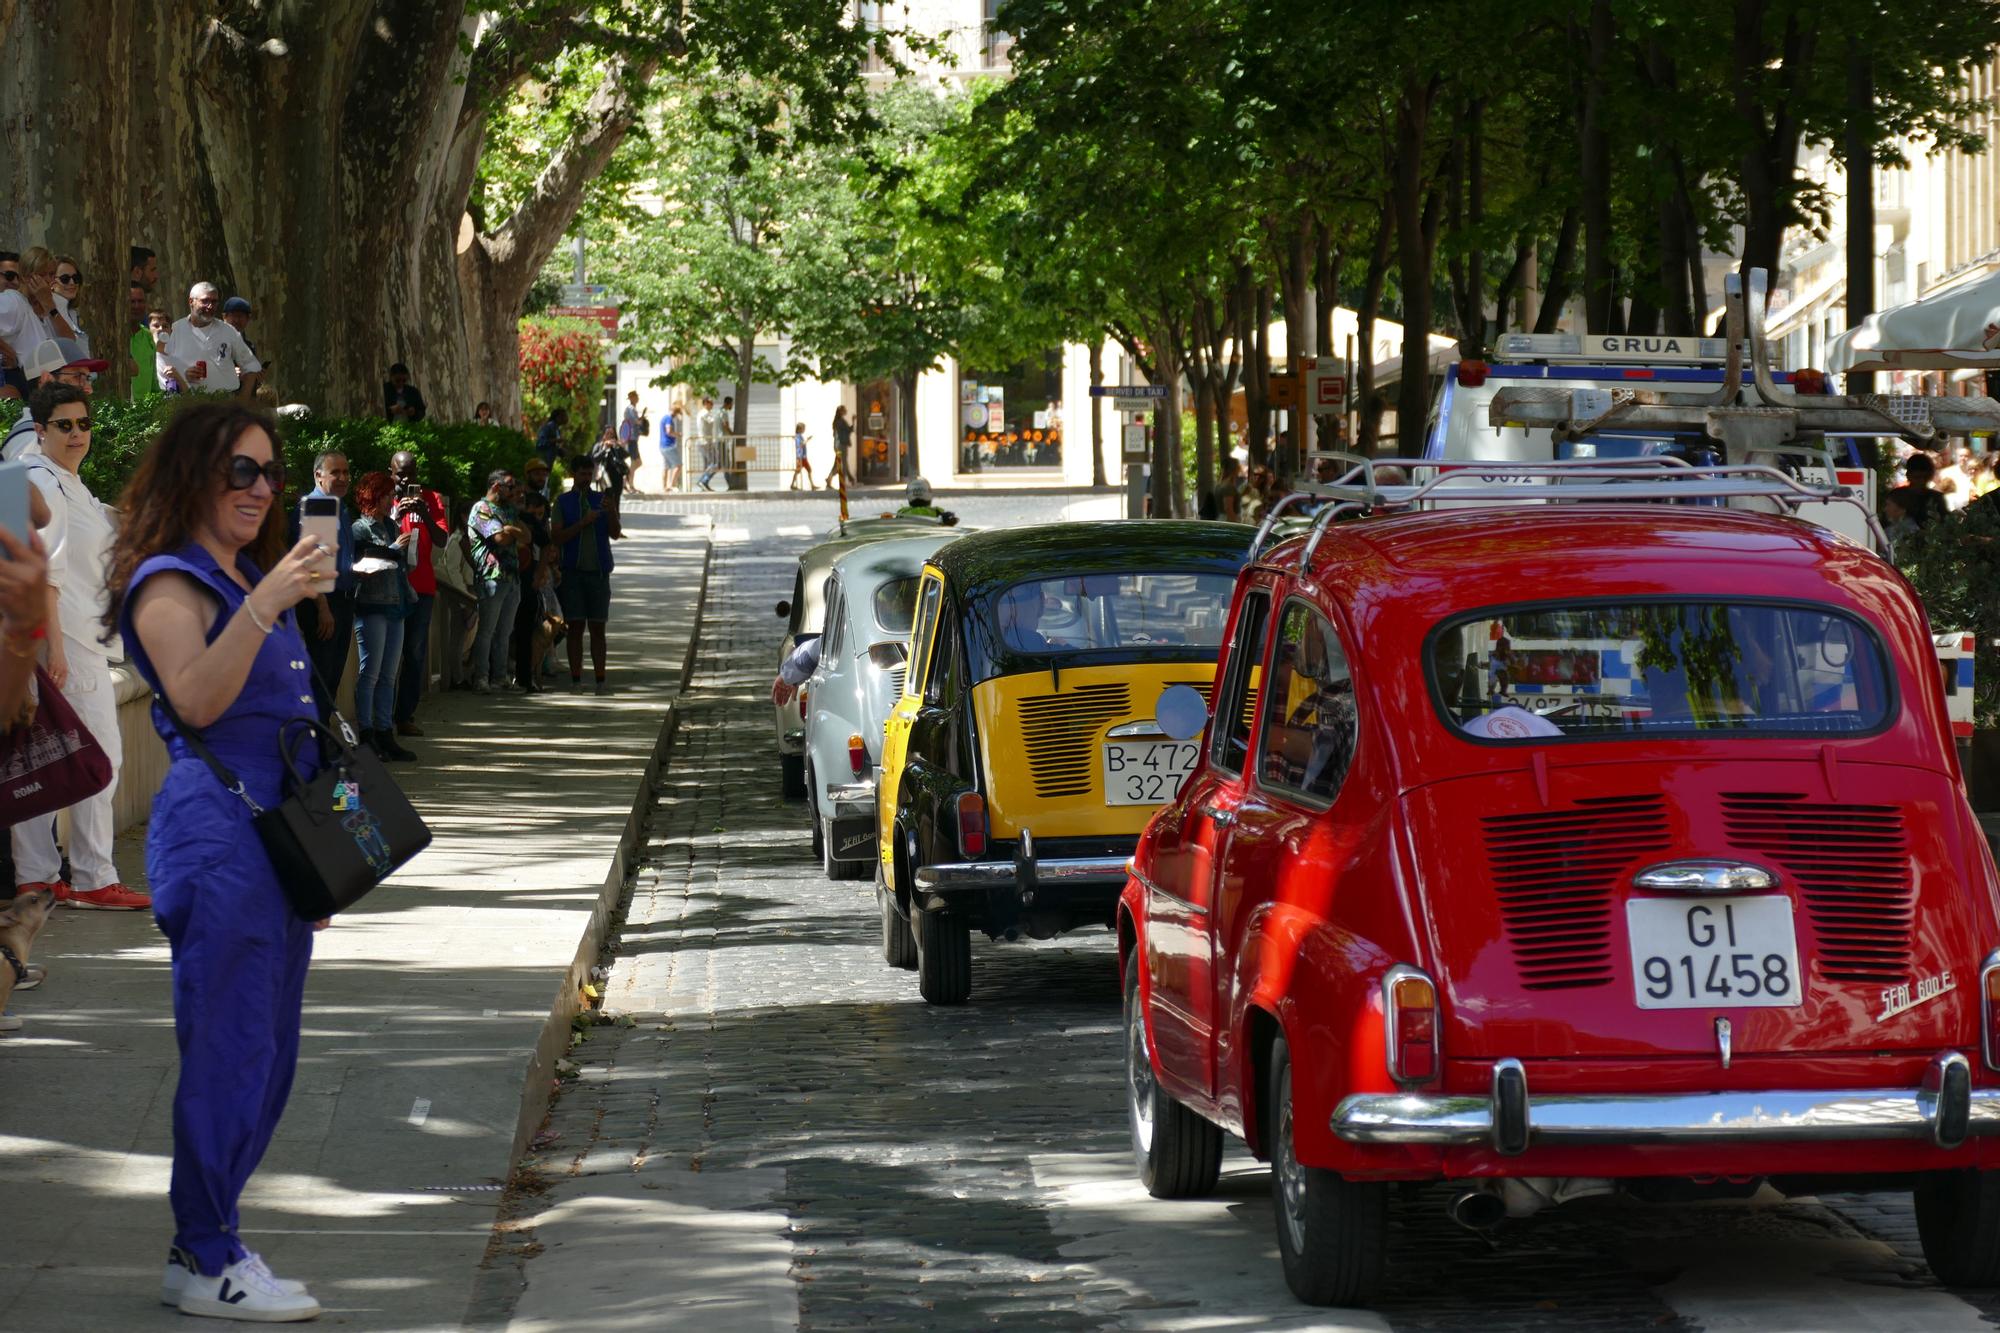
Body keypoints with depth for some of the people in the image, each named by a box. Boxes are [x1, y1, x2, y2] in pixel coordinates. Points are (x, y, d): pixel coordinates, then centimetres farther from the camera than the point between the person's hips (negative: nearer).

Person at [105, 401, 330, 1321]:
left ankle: (208, 1240, 16)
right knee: (229, 1046, -9)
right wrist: (266, 604, -31)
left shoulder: (249, 579, 20)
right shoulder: (170, 585, -8)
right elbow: (197, 699, -24)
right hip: (215, 832, -10)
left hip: (278, 827, 10)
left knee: (265, 1055, 10)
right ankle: (205, 1262, -4)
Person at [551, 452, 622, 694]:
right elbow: (556, 537, -3)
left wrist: (612, 512, -16)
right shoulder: (563, 501, 5)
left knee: (597, 628, 1)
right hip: (573, 571, -1)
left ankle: (601, 681, 0)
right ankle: (576, 681, -2)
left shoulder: (601, 499, 9)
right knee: (575, 626, -3)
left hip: (598, 571, 1)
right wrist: (583, 523, -14)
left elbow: (615, 534, 3)